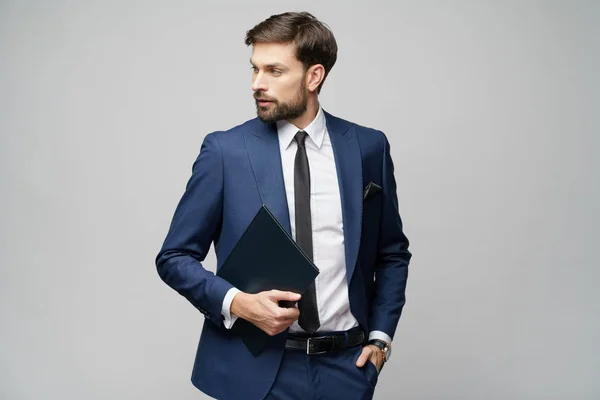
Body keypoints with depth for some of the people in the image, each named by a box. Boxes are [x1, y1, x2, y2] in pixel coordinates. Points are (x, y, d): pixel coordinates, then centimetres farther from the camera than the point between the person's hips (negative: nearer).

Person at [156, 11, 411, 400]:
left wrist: (381, 336, 1)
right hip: (255, 368, -1)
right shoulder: (225, 150, -6)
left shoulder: (368, 147, 0)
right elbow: (175, 257, -2)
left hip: (345, 367, 2)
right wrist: (237, 302, -17)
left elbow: (393, 253, 10)